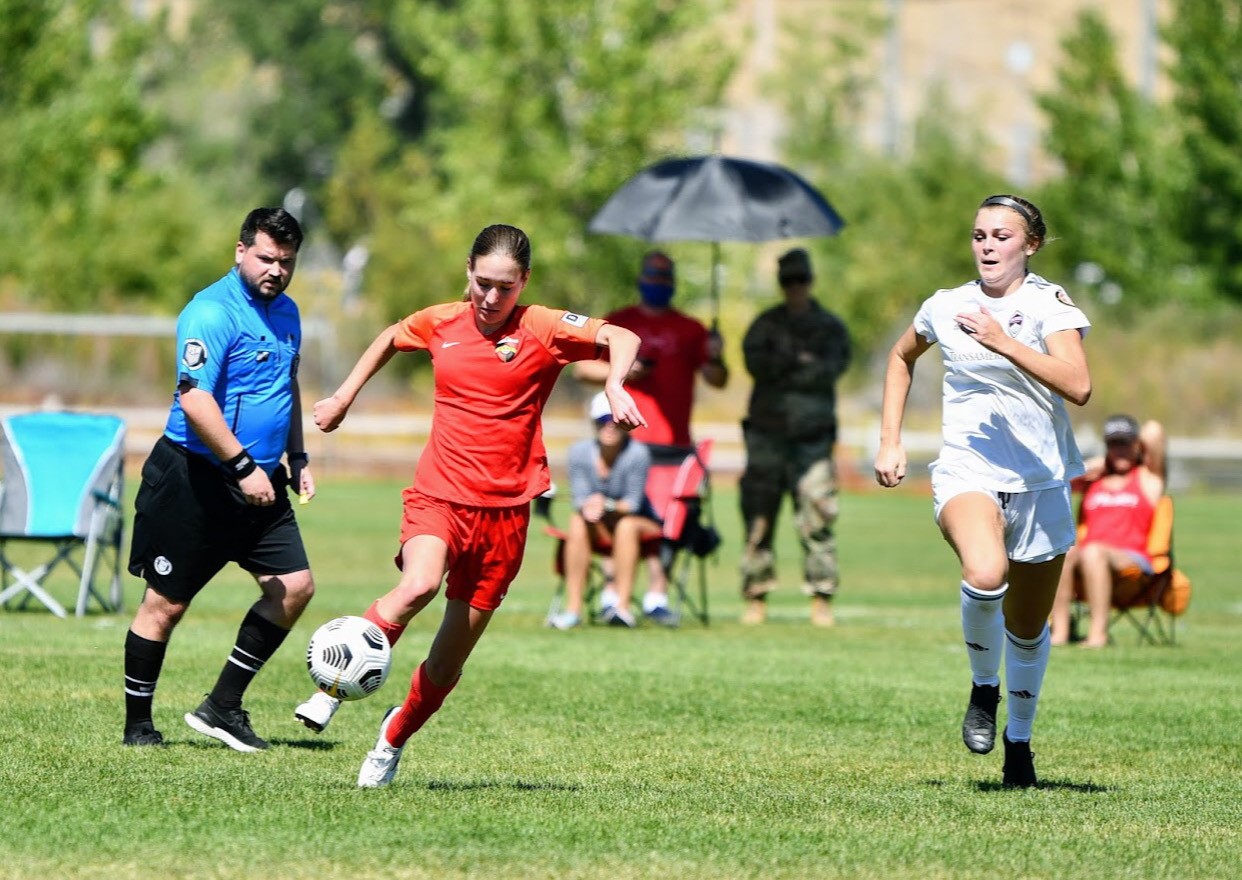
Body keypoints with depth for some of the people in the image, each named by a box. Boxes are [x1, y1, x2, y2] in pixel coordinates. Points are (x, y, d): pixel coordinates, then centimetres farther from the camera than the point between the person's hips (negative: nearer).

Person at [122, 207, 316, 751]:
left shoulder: (285, 313, 12)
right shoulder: (212, 313, -17)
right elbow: (195, 400, -26)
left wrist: (297, 456, 21)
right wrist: (243, 467, -27)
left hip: (258, 482, 8)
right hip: (195, 478, -8)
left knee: (294, 586, 0)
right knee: (166, 604, -1)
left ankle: (222, 707, 9)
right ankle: (138, 726, 10)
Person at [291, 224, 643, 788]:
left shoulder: (542, 329, -4)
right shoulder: (441, 323, 5)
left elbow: (621, 337, -14)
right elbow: (390, 338, 27)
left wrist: (614, 387, -32)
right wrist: (344, 397, 26)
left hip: (503, 510, 0)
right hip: (439, 495, 0)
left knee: (448, 662, 6)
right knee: (419, 585, -34)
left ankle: (393, 739, 32)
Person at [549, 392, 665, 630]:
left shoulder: (637, 454, -18)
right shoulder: (580, 452, -9)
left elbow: (633, 503, -18)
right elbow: (579, 498, -11)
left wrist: (607, 506, -37)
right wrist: (587, 507, -35)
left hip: (643, 523, -2)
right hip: (599, 530, 2)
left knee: (626, 525, -35)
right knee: (577, 522, -28)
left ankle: (622, 607, -39)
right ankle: (573, 608, -31)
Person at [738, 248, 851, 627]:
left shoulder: (831, 328, 11)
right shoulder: (766, 325, 14)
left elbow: (831, 369, -6)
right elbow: (756, 363, -4)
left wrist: (781, 372, -7)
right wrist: (799, 362, -9)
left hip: (812, 433, -1)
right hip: (767, 429, 1)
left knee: (816, 517, -8)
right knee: (759, 515, -1)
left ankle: (821, 599, -4)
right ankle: (756, 598, 4)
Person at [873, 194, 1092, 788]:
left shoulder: (1050, 304, -6)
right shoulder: (945, 307, 4)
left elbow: (1078, 387, -23)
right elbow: (902, 358, 25)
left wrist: (1004, 343, -29)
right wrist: (890, 443, 18)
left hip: (1041, 483, 0)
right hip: (967, 473, 0)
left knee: (1027, 629, 11)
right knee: (984, 573, -32)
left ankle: (1019, 740, 36)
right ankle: (983, 688, -6)